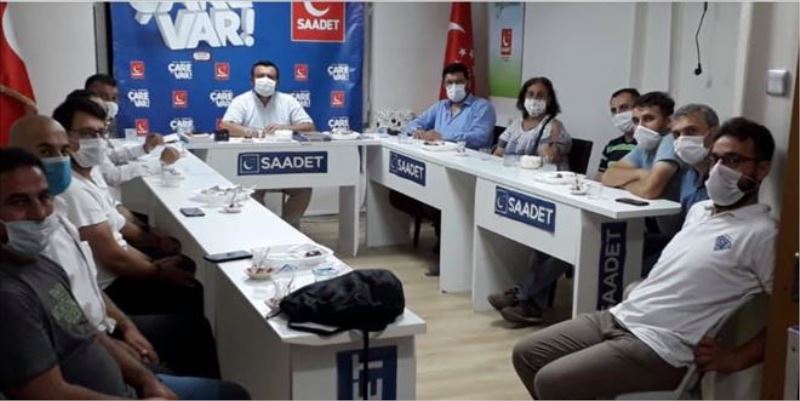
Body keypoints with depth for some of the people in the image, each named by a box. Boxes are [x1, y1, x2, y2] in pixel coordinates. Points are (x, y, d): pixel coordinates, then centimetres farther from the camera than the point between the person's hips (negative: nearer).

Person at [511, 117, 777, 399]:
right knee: (525, 355, 8)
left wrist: (735, 359, -17)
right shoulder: (699, 210, 14)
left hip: (659, 347, -9)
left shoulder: (761, 233, -12)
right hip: (619, 316, 9)